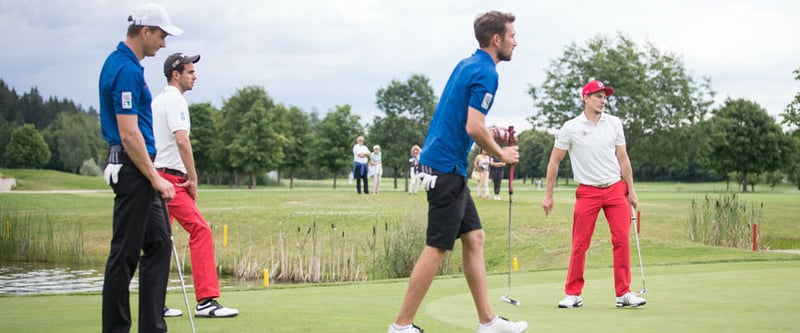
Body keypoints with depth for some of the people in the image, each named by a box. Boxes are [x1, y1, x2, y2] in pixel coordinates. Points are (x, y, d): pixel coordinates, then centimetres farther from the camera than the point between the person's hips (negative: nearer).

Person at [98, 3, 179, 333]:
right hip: (133, 169, -11)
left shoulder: (121, 62, 14)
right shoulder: (126, 70, -18)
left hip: (139, 169, 11)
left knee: (159, 246, 10)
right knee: (125, 253, -3)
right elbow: (129, 135, -22)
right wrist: (155, 178, -18)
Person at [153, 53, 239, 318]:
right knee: (201, 231, -14)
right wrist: (193, 178, -14)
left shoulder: (158, 100, 20)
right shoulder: (175, 99, -9)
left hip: (157, 177, 10)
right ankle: (206, 300, -19)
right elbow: (181, 140, -19)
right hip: (170, 177, -10)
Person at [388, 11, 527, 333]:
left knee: (474, 239, 11)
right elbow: (474, 127, -21)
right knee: (437, 247, -5)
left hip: (446, 164, 10)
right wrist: (501, 154, -6)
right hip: (446, 167, -10)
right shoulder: (485, 72, -14)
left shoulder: (467, 65, 16)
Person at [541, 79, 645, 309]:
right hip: (587, 192, -2)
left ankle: (624, 293, 2)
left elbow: (623, 159, 11)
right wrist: (548, 195, 2)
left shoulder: (614, 124, 6)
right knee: (580, 245, -3)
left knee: (622, 240, -4)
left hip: (616, 189, 2)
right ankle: (573, 294, 8)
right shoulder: (570, 128, -3)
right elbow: (554, 161, 3)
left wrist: (631, 191, 8)